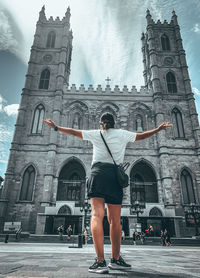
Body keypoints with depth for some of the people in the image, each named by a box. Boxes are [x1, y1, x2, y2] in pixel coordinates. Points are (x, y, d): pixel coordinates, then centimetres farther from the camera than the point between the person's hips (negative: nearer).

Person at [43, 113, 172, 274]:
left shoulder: (96, 134, 17)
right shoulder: (122, 134, 18)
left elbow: (73, 132, 22)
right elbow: (142, 136, 29)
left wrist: (56, 127, 36)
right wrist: (159, 129, 45)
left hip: (98, 172, -1)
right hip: (116, 175, 2)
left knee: (97, 215, -11)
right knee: (115, 220, 9)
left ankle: (100, 261, -21)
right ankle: (116, 259, 20)